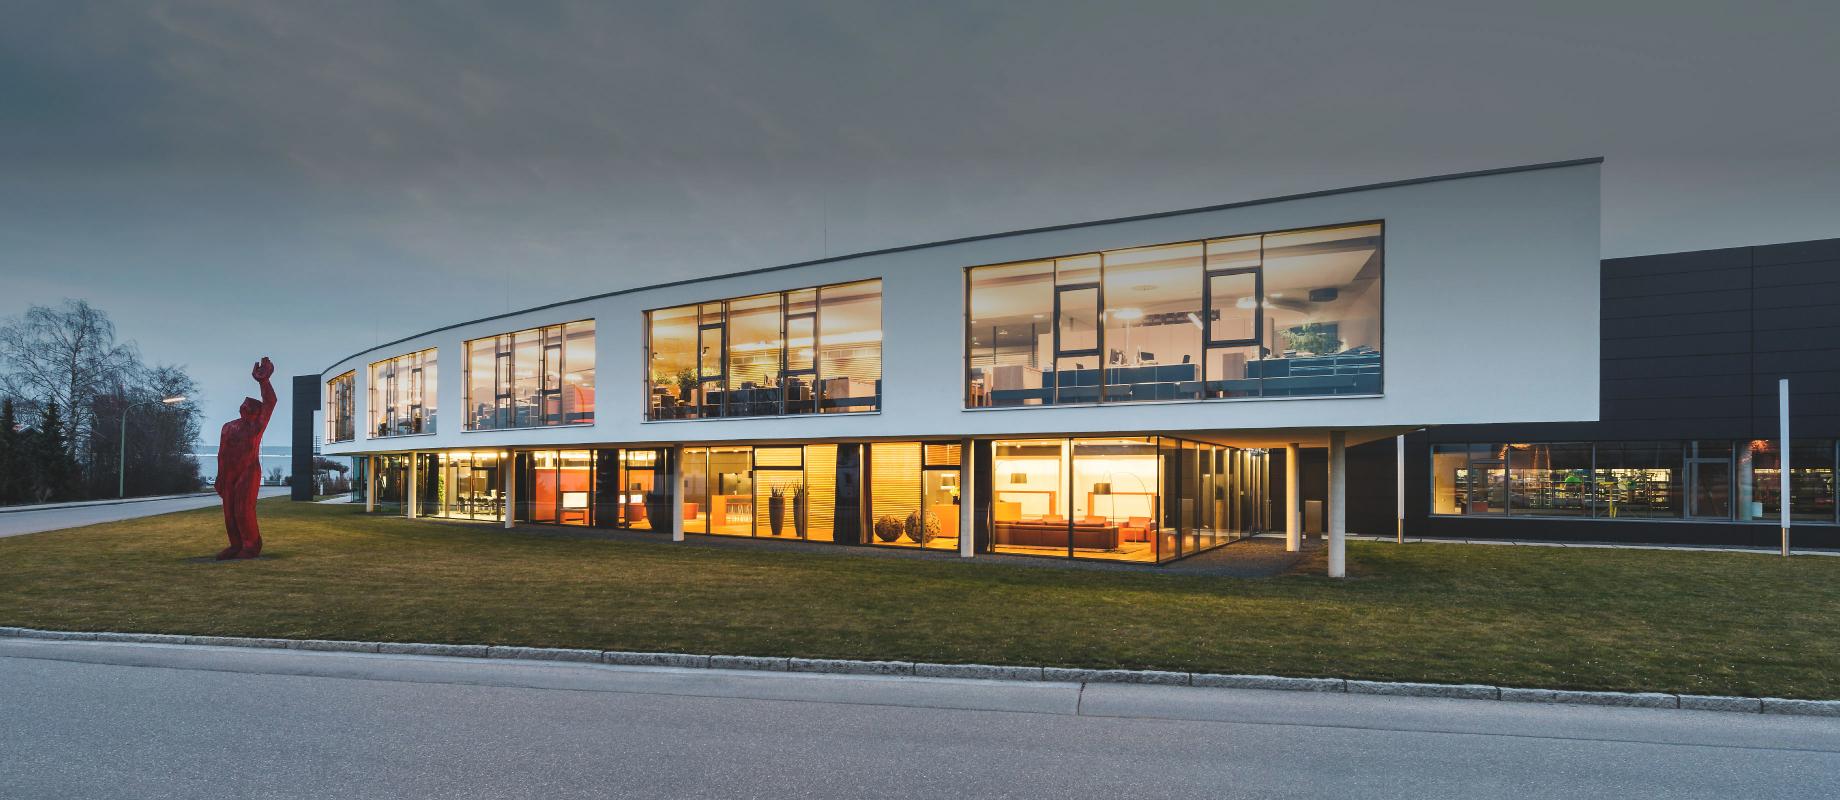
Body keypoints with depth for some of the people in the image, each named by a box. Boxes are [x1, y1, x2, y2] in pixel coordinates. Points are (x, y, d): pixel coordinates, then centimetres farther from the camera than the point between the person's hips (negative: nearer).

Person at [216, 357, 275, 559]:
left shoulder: (257, 424, 1)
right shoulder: (228, 427, 13)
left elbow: (270, 402, -13)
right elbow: (222, 454, 13)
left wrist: (264, 381, -24)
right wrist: (220, 477, 8)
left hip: (249, 472, -5)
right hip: (229, 474, 5)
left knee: (244, 510, -10)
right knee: (230, 511, 6)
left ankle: (252, 546, -1)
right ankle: (236, 545, 15)